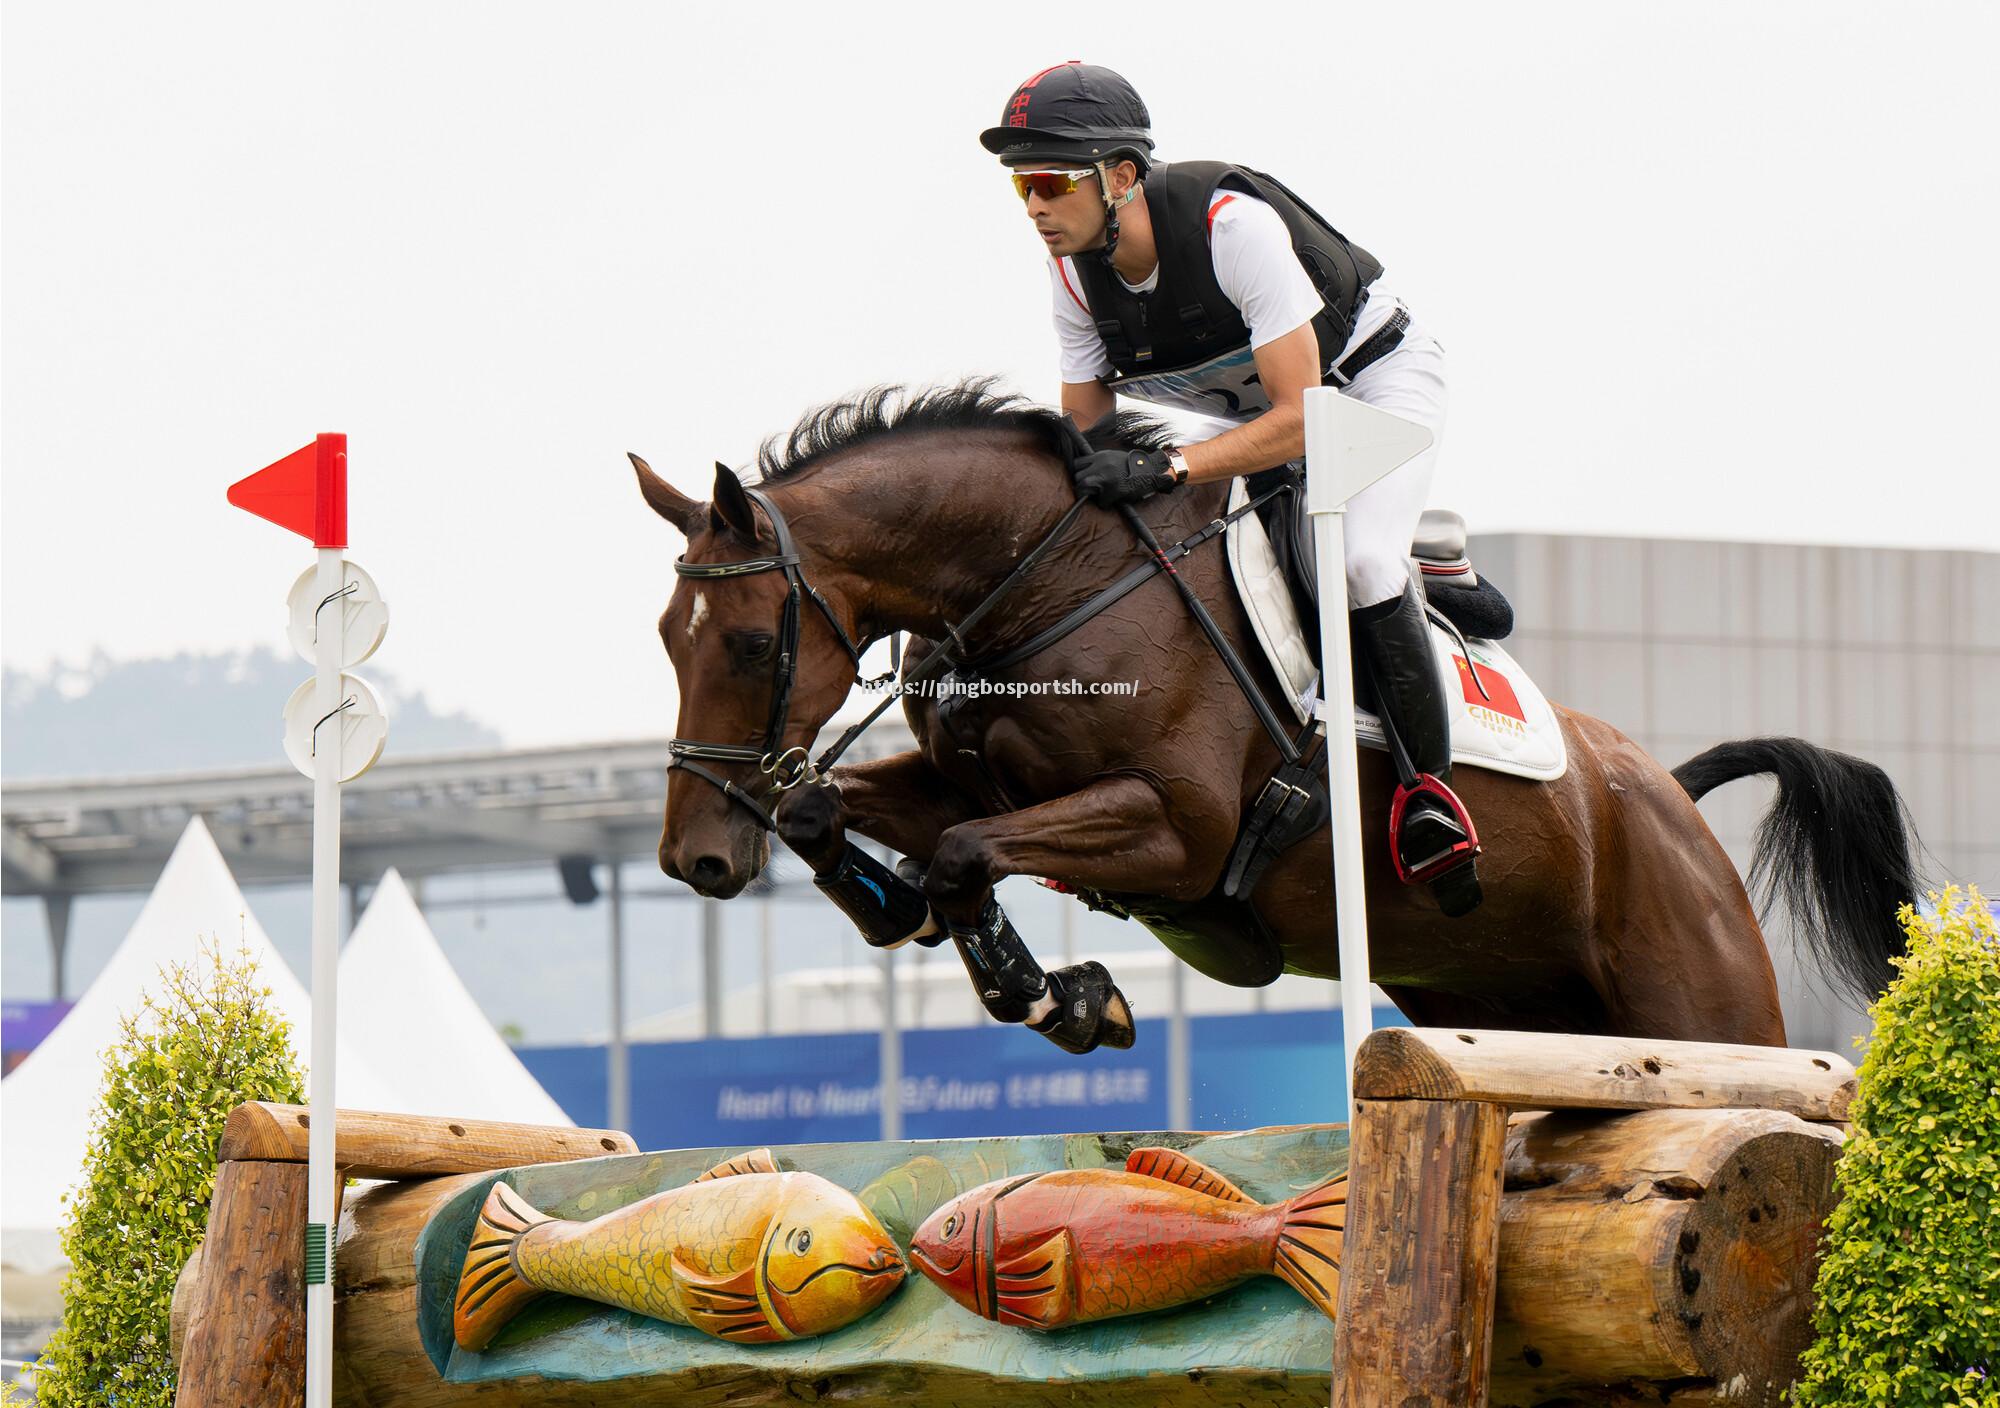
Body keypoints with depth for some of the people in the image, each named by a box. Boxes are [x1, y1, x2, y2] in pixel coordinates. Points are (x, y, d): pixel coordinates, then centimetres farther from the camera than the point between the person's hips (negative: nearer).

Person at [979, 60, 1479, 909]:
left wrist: (1165, 469, -47)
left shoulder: (1233, 223, -36)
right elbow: (1089, 436, -4)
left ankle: (1429, 782, -15)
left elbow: (1301, 420, -37)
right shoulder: (1074, 268, -15)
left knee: (1351, 559, -31)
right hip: (1255, 411, 7)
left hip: (1375, 379, -7)